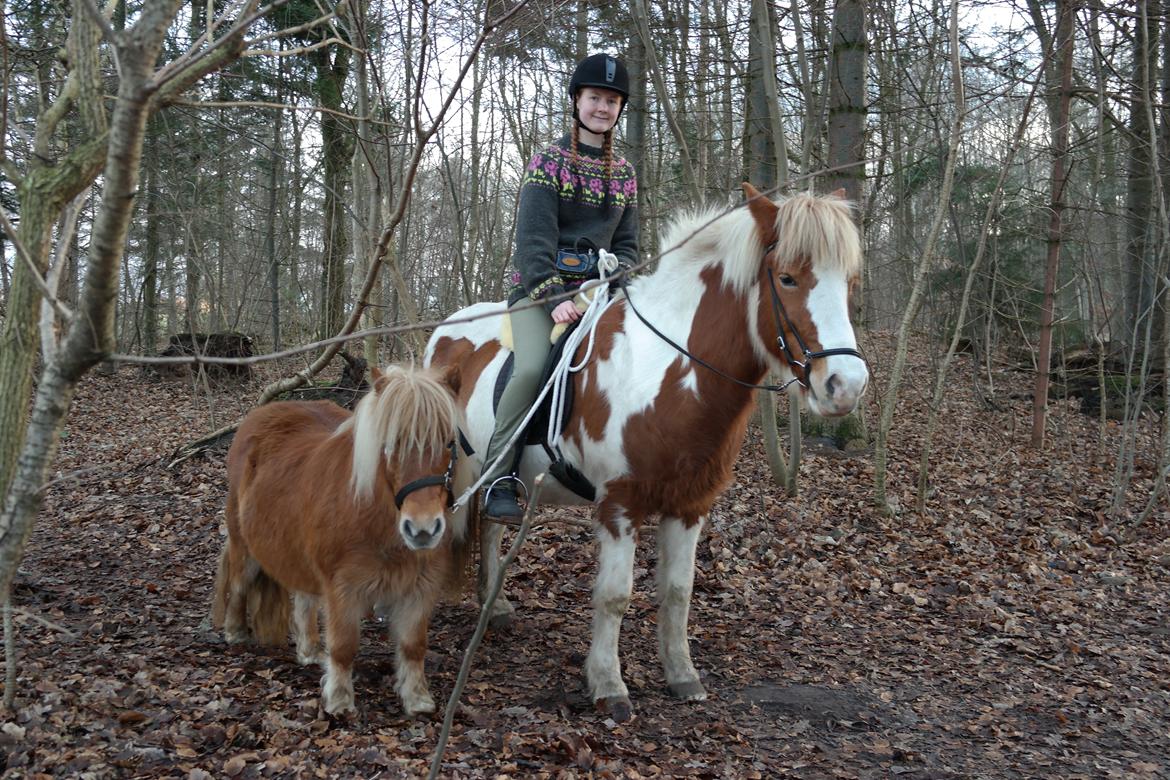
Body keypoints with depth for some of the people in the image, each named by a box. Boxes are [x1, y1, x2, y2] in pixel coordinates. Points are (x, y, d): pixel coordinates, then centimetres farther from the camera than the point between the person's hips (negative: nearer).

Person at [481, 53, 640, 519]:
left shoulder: (624, 174, 16)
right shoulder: (549, 161, 1)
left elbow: (626, 243, 16)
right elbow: (535, 237, -10)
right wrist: (552, 297, -23)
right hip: (540, 288, -5)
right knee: (533, 367, -31)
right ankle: (498, 476, -19)